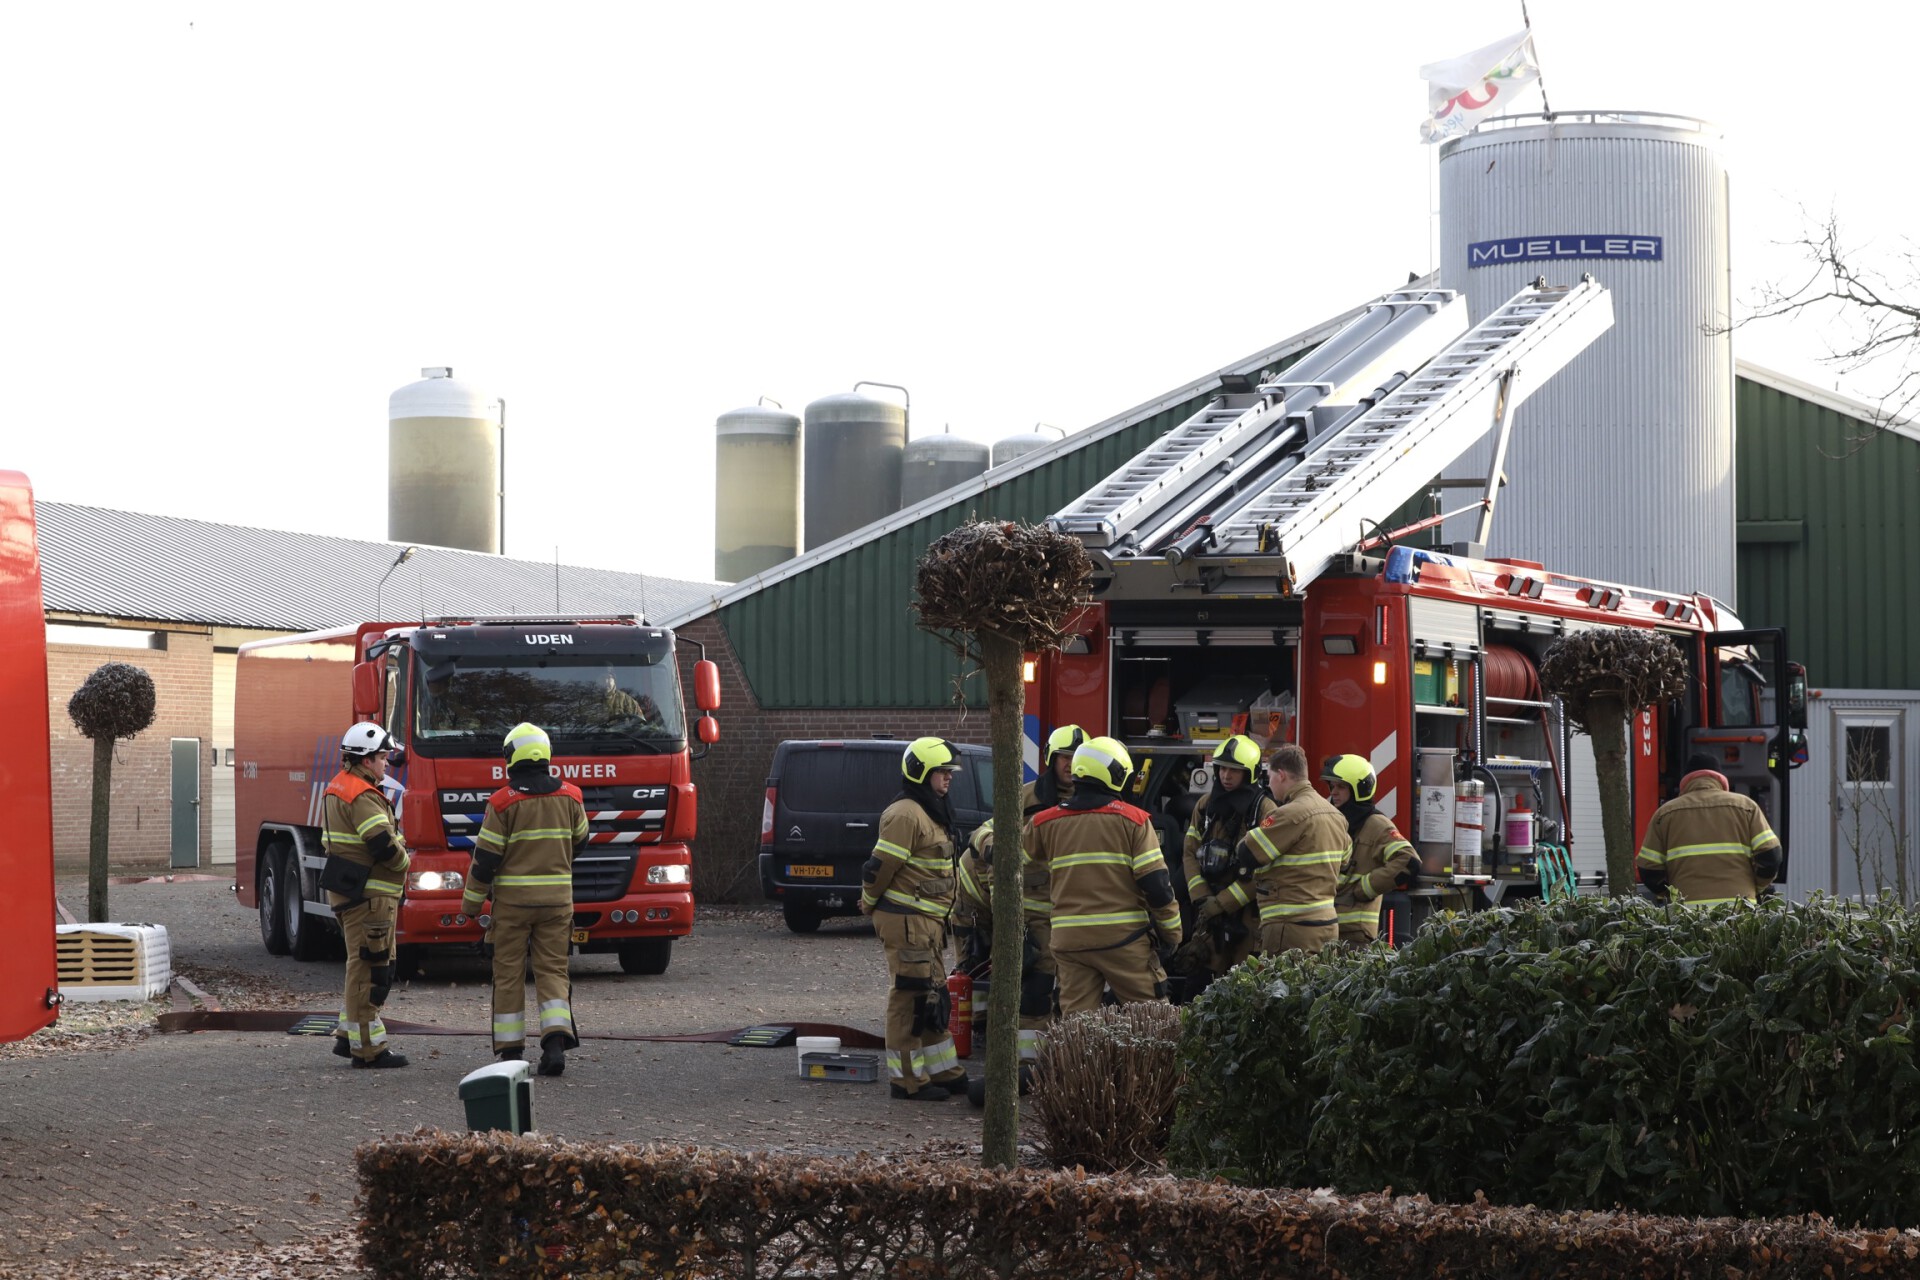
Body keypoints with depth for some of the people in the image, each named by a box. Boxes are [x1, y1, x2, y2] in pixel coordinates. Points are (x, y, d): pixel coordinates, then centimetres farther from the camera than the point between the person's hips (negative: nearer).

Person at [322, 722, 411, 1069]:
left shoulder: (338, 789, 16)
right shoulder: (362, 797, -18)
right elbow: (383, 844, -26)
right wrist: (403, 861, -4)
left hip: (348, 892, 11)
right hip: (368, 896, -11)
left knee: (364, 966, 19)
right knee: (369, 967, -5)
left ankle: (348, 1035, 22)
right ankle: (367, 1047, -2)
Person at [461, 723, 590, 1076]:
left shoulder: (503, 802, -10)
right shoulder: (569, 797, 1)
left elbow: (485, 858, -9)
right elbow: (579, 840, 17)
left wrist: (471, 902, 2)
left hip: (512, 900, -2)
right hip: (557, 898, 3)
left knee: (508, 974, 7)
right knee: (552, 970, 5)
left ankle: (510, 1049, 10)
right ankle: (556, 1038, -14)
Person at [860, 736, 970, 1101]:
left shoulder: (931, 814, 18)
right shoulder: (905, 815, -16)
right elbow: (880, 866, -17)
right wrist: (869, 906, -5)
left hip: (927, 921, 11)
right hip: (906, 921, -11)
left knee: (933, 997, 16)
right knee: (910, 997, -7)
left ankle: (943, 1071, 25)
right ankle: (906, 1081, -3)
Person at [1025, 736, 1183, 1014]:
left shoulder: (1046, 823, 5)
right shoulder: (1132, 820, -5)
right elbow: (1156, 884, -7)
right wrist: (1171, 932, 5)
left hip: (1069, 939, 3)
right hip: (1123, 938, -3)